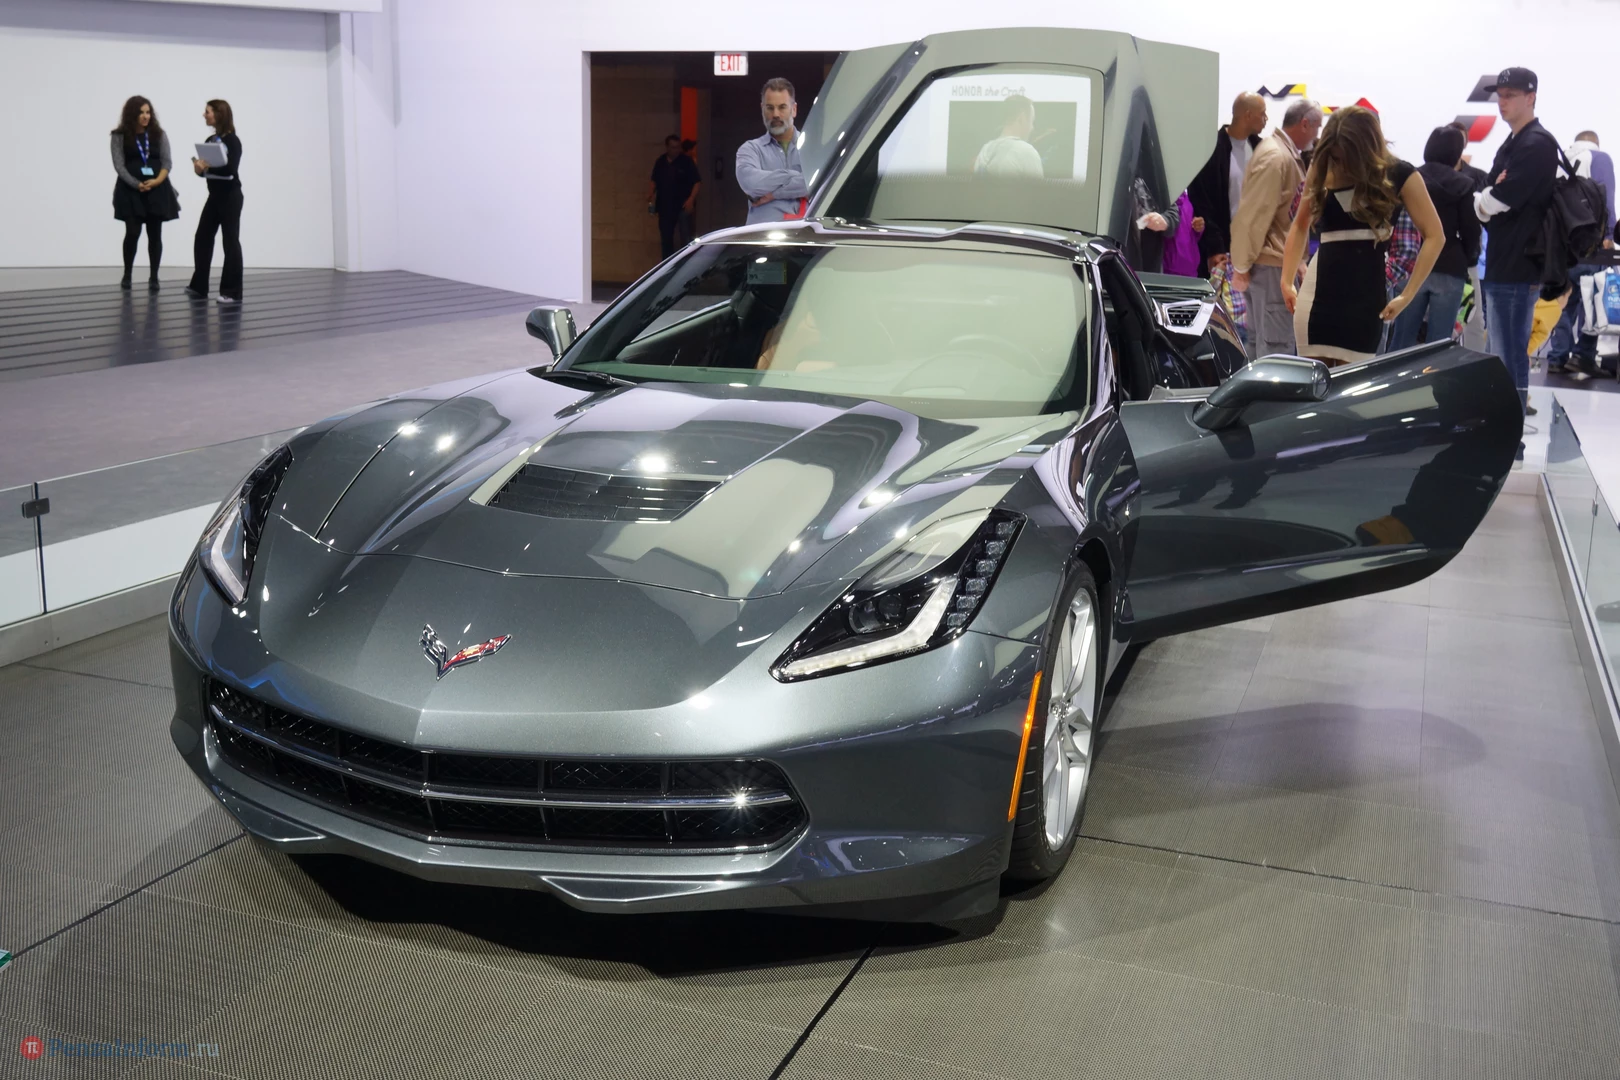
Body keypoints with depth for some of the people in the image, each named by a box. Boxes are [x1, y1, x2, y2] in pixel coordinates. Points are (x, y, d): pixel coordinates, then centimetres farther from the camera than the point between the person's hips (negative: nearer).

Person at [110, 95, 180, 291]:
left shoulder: (159, 134, 8)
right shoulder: (120, 136, 1)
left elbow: (167, 161, 2)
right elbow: (119, 165, -5)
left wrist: (158, 180, -16)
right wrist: (137, 184, -18)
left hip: (157, 189, 2)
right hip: (131, 189, -2)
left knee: (155, 234, 2)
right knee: (132, 233, -7)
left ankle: (154, 278, 9)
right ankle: (127, 275, 10)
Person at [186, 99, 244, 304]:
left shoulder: (232, 141, -10)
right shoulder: (210, 140, 10)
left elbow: (230, 170, -20)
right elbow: (206, 168, 10)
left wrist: (208, 168, -29)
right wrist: (199, 168, -11)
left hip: (230, 196, -8)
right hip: (214, 196, 8)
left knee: (230, 241, -4)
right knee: (202, 238, 9)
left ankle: (233, 292, 0)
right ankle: (199, 286, 17)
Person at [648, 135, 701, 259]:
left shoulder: (687, 162, -6)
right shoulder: (660, 162, 7)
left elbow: (697, 182, -7)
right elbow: (654, 181, 17)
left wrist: (691, 199, -18)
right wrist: (650, 195, 1)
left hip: (683, 206, -4)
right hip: (665, 206, 4)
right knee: (666, 236, 9)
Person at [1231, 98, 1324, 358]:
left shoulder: (1288, 154, 14)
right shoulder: (1275, 157, -17)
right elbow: (1252, 215, -20)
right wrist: (1241, 266, -17)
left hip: (1278, 262, 10)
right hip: (1270, 265, -10)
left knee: (1261, 341, 14)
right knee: (1276, 347, -8)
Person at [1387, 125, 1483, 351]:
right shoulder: (1462, 184, -2)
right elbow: (1470, 231, -1)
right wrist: (1467, 260, 16)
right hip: (1449, 269, -2)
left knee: (1402, 340, 7)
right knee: (1440, 344, 0)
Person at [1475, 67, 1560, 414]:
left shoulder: (1537, 144, -13)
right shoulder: (1512, 143, 19)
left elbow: (1500, 199, -19)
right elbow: (1492, 193, 17)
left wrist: (1481, 201, 1)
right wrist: (1487, 199, -4)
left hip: (1518, 265, -10)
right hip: (1505, 262, 10)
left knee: (1510, 355, -8)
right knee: (1508, 351, 16)